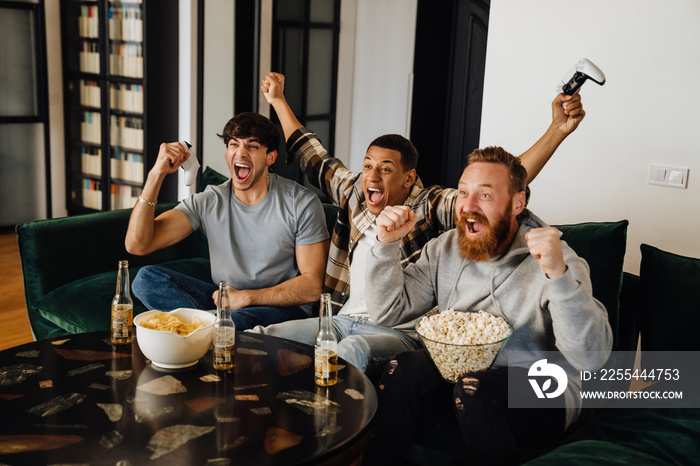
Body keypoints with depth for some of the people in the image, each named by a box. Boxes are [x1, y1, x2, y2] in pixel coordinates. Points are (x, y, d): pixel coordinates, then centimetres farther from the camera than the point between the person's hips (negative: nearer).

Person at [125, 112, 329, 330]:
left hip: (283, 308, -5)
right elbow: (137, 244, -11)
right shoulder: (208, 203, -2)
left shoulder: (302, 204, -8)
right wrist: (156, 175, -19)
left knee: (234, 321, -41)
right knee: (146, 278, -18)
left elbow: (312, 287, -9)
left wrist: (245, 297, -17)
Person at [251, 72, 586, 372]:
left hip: (400, 332, -6)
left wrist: (557, 131, -23)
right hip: (343, 320, 6)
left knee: (354, 349, -40)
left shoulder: (431, 207, -3)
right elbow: (315, 160, 30)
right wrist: (278, 100, 37)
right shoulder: (354, 195, 14)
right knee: (261, 336, -14)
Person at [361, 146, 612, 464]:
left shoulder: (551, 260, -11)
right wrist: (387, 244, -11)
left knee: (476, 387, -34)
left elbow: (591, 358, -24)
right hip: (454, 374, 4)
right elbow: (388, 313, 2)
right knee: (404, 368, -26)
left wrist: (559, 274, -37)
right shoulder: (444, 249, 5)